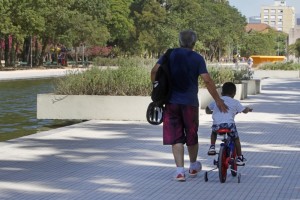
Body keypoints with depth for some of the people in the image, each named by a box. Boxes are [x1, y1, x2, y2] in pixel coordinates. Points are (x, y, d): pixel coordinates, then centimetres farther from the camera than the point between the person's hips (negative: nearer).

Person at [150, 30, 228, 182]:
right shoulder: (197, 58, -2)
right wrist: (218, 100, -3)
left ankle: (180, 170, -8)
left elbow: (154, 71, -6)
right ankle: (193, 166, 33)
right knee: (192, 135, 17)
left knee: (176, 137, 2)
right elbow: (207, 80, -9)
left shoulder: (169, 54, 4)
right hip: (190, 103, -1)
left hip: (171, 102, 1)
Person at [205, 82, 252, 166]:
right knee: (236, 139, 20)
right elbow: (244, 110, 20)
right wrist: (248, 109, 43)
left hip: (217, 124, 2)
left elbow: (207, 109, 28)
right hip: (229, 124, -2)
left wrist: (211, 112, 50)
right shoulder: (235, 102, 14)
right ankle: (239, 158, 21)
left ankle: (212, 147, 19)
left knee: (213, 133, 36)